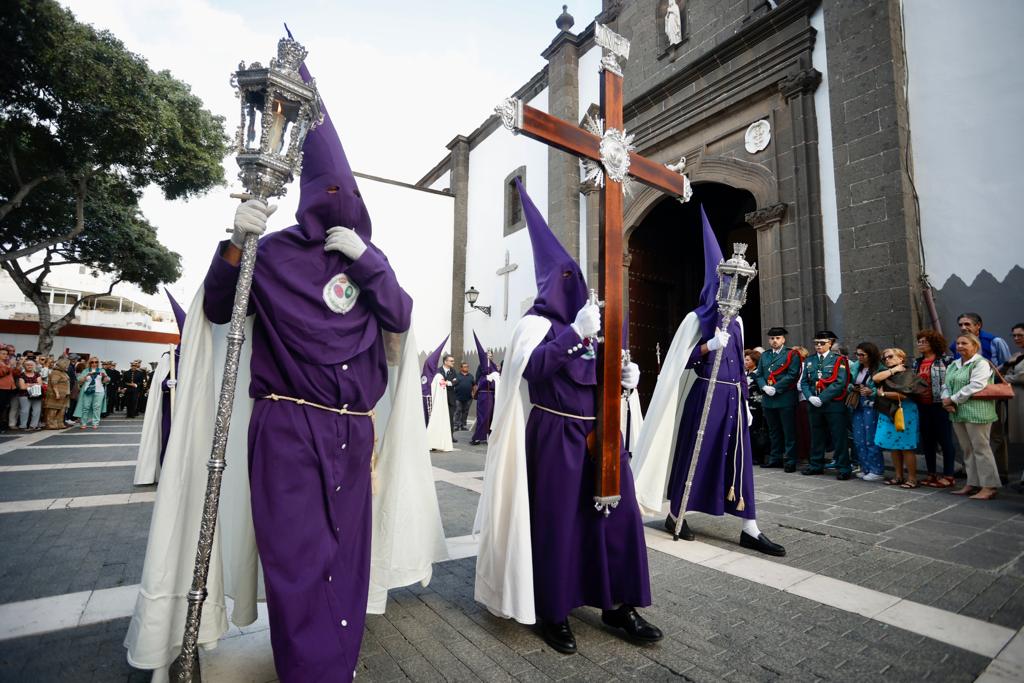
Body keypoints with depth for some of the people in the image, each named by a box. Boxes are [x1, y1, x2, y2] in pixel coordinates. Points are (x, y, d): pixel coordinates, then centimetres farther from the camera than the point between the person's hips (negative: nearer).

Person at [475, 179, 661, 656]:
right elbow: (532, 368, -24)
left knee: (619, 513, 8)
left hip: (601, 432, 7)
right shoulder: (536, 323, -5)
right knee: (556, 519, 3)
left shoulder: (592, 322, 15)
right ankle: (552, 613, 21)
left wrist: (625, 377, 1)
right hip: (556, 435, -6)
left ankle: (618, 604, 25)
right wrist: (575, 333, -27)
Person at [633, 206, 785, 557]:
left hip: (733, 397, 6)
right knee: (694, 453, 2)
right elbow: (679, 362, -8)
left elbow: (739, 363, 18)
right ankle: (675, 515, 18)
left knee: (737, 457, 5)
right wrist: (709, 346, -21)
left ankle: (749, 529, 10)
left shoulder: (736, 321, 14)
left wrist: (745, 400, 16)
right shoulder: (696, 318, -4)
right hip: (705, 395, -6)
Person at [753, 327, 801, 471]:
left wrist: (775, 388, -17)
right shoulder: (764, 355, 15)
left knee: (789, 432, 0)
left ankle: (790, 461, 7)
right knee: (774, 431, 14)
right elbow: (758, 375, 11)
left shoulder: (792, 354, -1)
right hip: (768, 400, 5)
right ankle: (775, 458, 23)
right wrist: (764, 387, -8)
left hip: (786, 399, -5)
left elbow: (792, 375, -12)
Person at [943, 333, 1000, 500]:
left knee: (981, 448, -3)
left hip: (976, 412, -8)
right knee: (967, 449, 13)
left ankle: (989, 487, 5)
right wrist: (946, 400, -4)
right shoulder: (953, 365, 17)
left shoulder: (981, 363, -7)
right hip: (957, 413, 8)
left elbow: (975, 387, -18)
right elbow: (946, 386, 15)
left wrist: (953, 399, -14)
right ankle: (972, 483, 21)